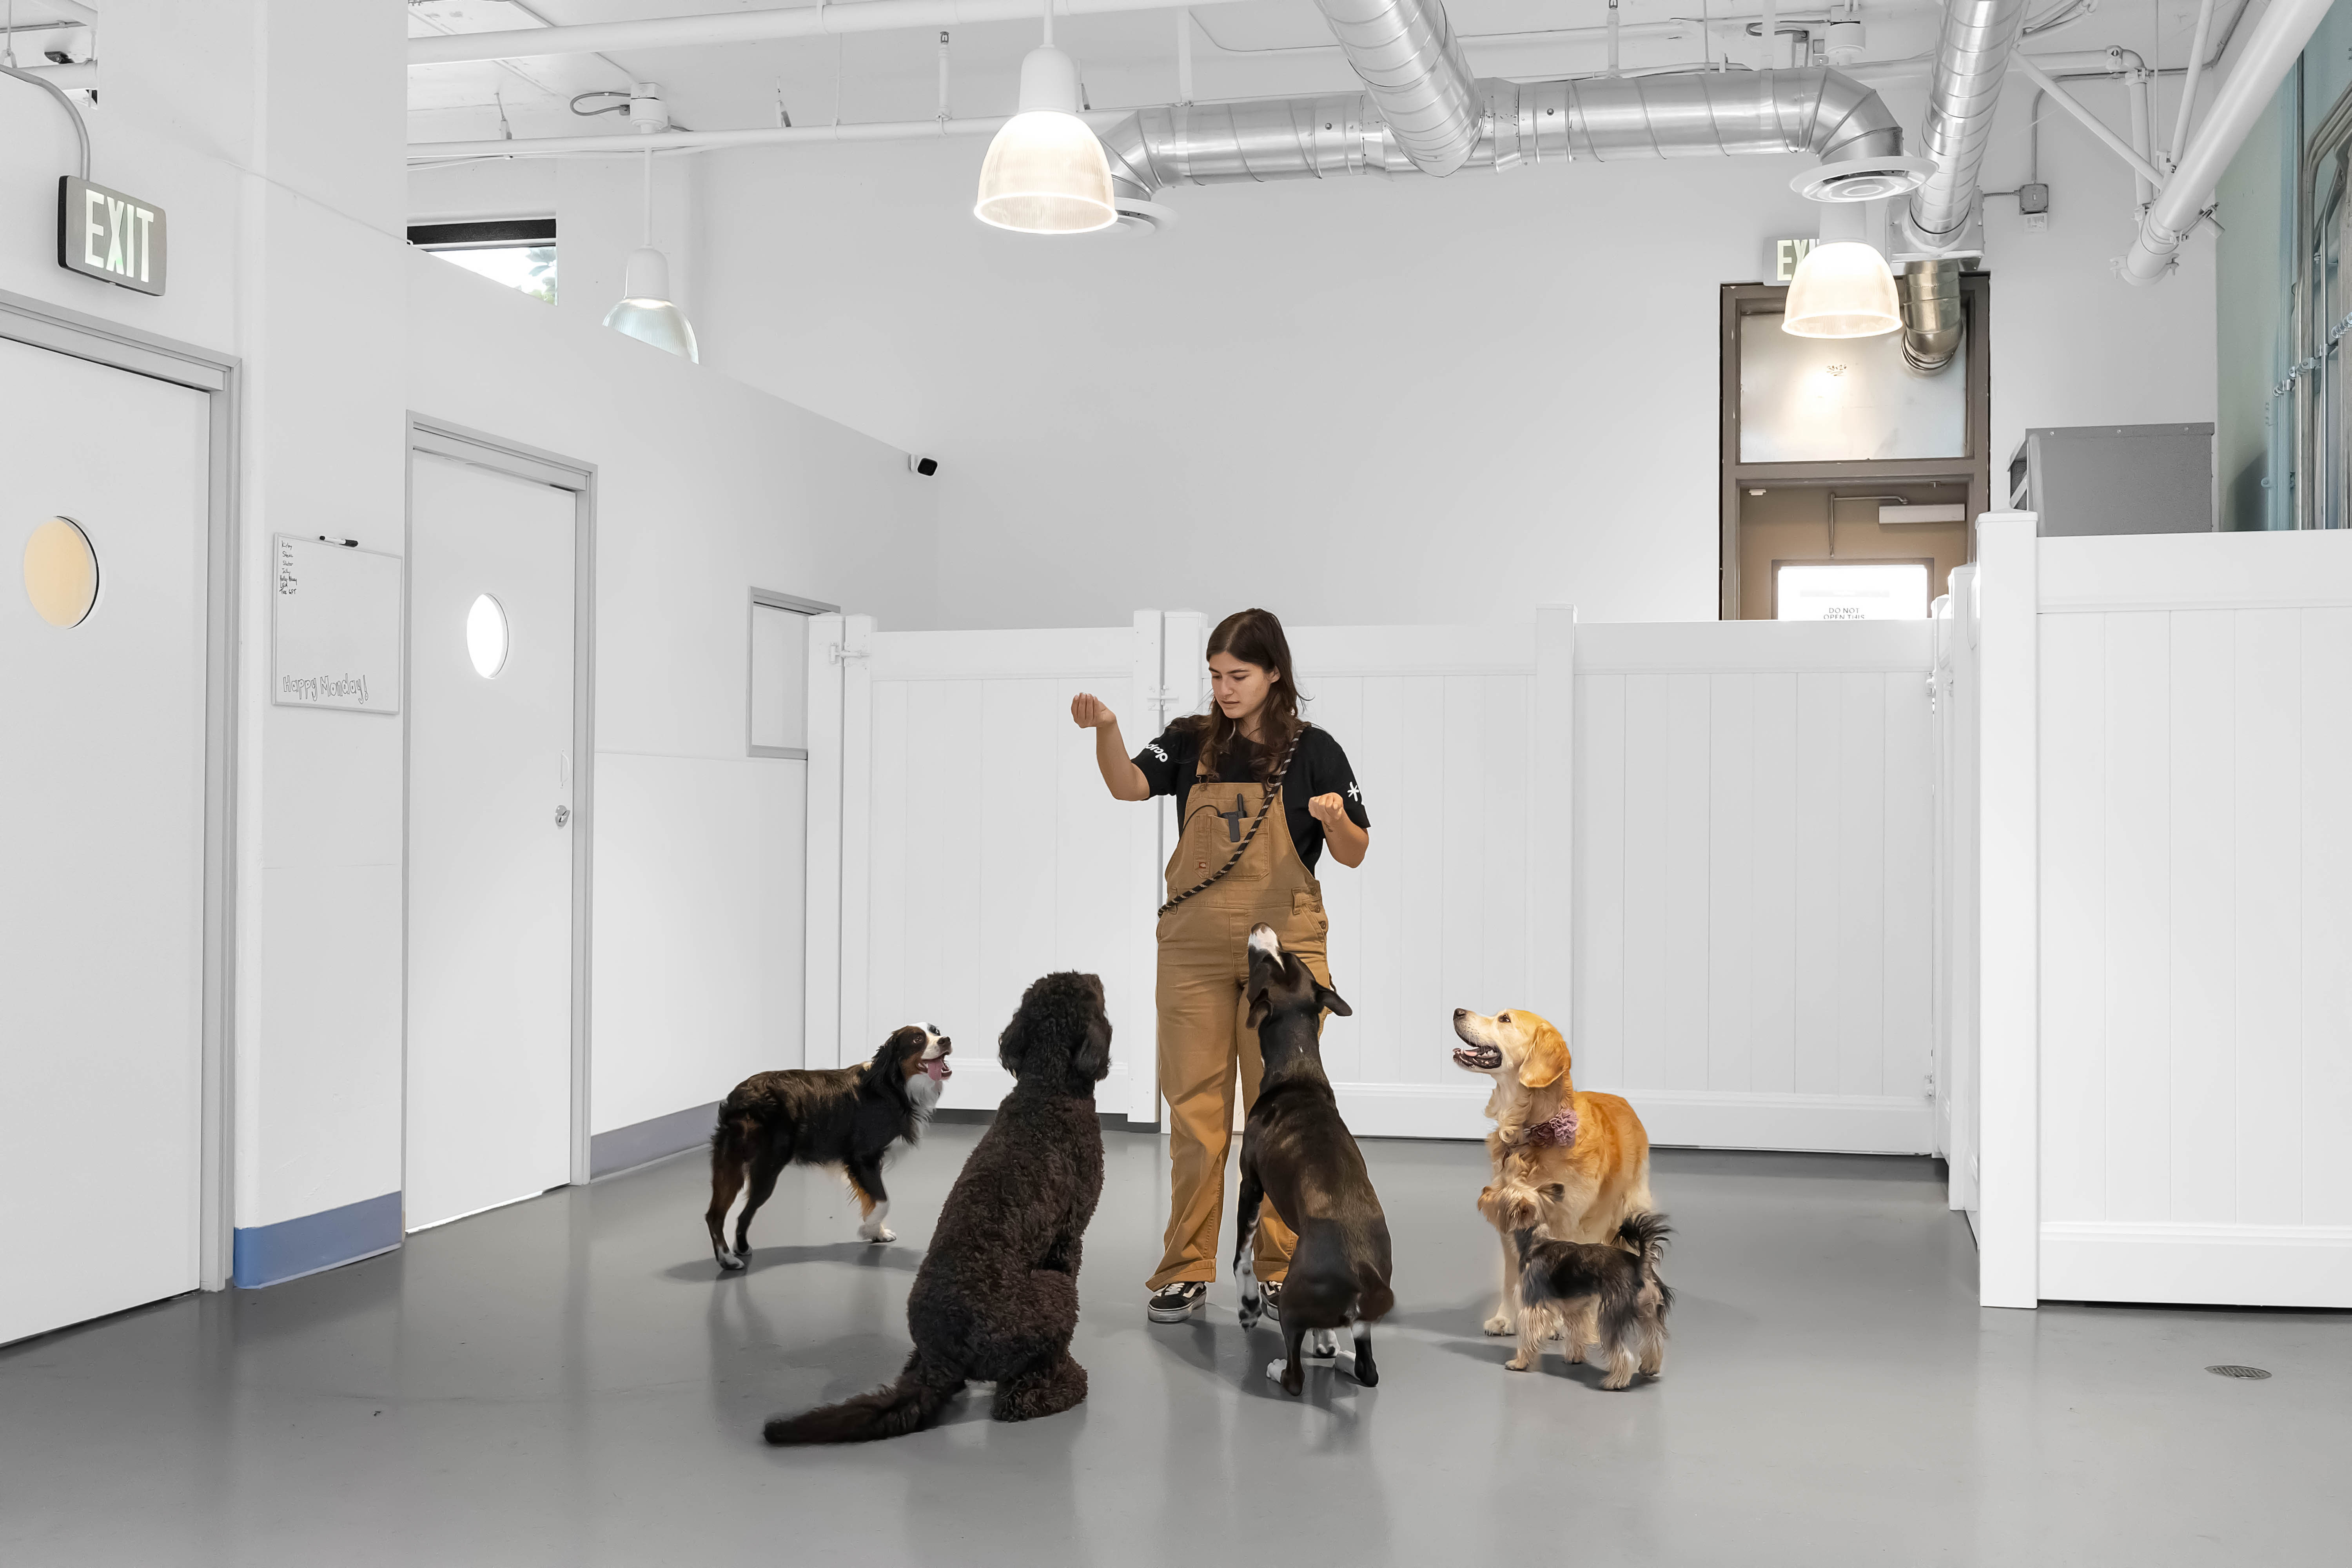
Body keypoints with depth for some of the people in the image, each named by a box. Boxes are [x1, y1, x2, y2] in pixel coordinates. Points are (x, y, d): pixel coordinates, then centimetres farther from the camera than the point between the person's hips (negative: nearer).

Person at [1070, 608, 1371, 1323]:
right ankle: (1186, 1271, 13)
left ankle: (1281, 1271, 15)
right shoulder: (1192, 741, 4)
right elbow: (1129, 784, -13)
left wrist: (1336, 820, -20)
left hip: (1282, 948, -2)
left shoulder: (1312, 751, 0)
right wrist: (1105, 729, -31)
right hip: (1194, 948, 2)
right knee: (1194, 1109, 5)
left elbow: (1354, 855, 2)